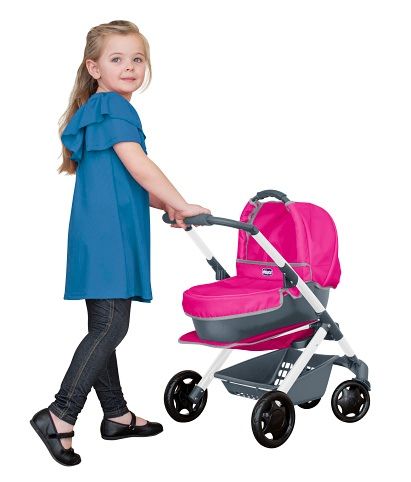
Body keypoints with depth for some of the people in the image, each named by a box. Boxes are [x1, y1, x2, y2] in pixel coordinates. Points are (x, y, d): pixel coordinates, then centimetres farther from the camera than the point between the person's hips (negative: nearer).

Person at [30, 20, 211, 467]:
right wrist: (182, 204, -10)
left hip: (107, 237, 11)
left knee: (105, 328, 14)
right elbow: (138, 166, -17)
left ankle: (116, 414, 24)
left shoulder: (99, 111, 22)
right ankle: (59, 416, -8)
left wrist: (164, 204, 14)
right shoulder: (113, 107, -9)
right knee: (110, 327, -11)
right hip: (106, 236, -11)